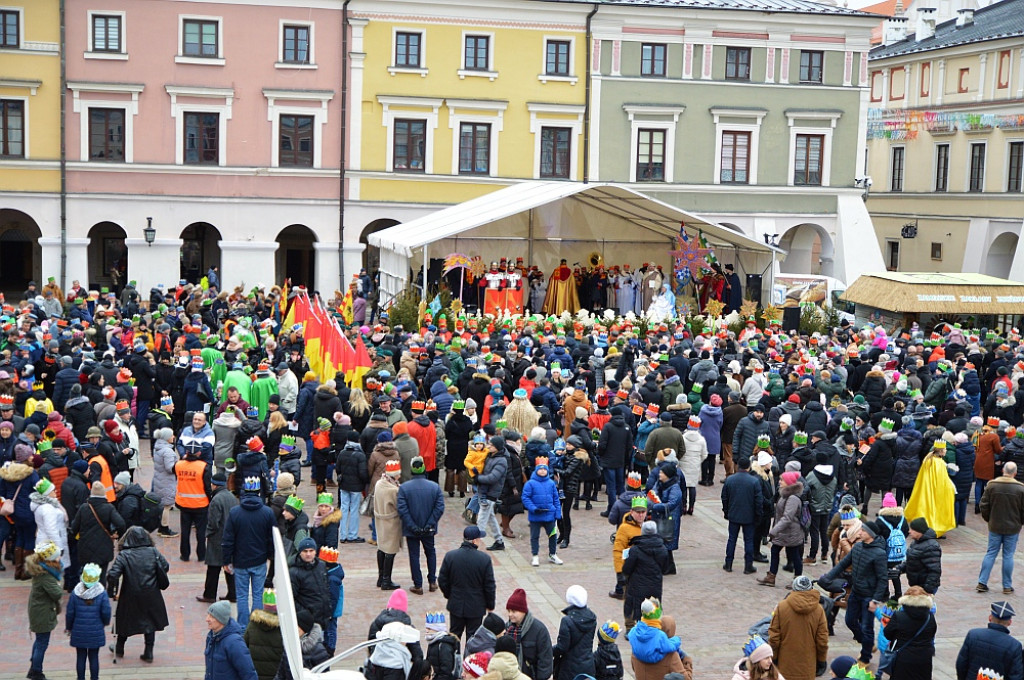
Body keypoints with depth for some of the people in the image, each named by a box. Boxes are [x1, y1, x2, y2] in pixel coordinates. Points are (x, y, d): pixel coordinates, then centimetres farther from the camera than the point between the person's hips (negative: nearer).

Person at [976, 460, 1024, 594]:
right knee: (1008, 555, 6)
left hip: (995, 527, 2)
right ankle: (1007, 586, 12)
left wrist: (988, 519, 15)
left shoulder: (991, 485, -7)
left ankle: (982, 582, 8)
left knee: (991, 553, 9)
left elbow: (984, 506, -2)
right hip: (1013, 528, -1)